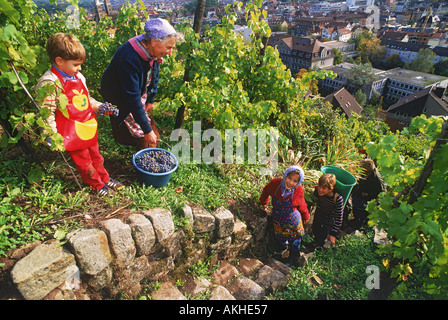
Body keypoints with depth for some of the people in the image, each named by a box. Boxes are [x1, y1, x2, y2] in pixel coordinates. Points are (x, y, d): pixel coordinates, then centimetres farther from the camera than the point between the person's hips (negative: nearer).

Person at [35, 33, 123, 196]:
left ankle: (105, 178, 41)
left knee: (95, 155, 23)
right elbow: (46, 112, -17)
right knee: (83, 161, 10)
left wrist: (99, 106, 4)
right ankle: (97, 185, 29)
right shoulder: (49, 83, -19)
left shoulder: (78, 77, 5)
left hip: (89, 127, 7)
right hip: (72, 133, -7)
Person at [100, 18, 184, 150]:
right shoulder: (129, 58, -37)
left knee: (154, 137, 9)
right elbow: (132, 98, -37)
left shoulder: (152, 52, -12)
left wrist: (151, 100, 7)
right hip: (121, 103, -7)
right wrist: (147, 130, -35)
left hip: (141, 99, 7)